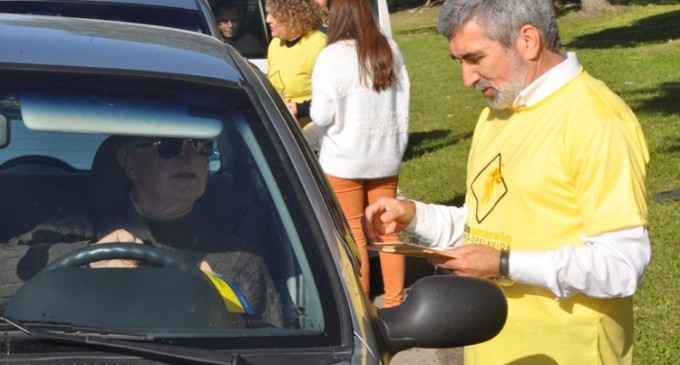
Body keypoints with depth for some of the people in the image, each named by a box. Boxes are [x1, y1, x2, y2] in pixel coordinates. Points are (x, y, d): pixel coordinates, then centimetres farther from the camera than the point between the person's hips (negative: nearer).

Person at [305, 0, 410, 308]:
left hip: (345, 159, -4)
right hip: (386, 156, 5)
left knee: (354, 233, 5)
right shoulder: (390, 50, 1)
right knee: (387, 229, 13)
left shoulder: (333, 55, -15)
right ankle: (394, 300, 18)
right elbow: (402, 101, 10)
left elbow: (322, 113, -12)